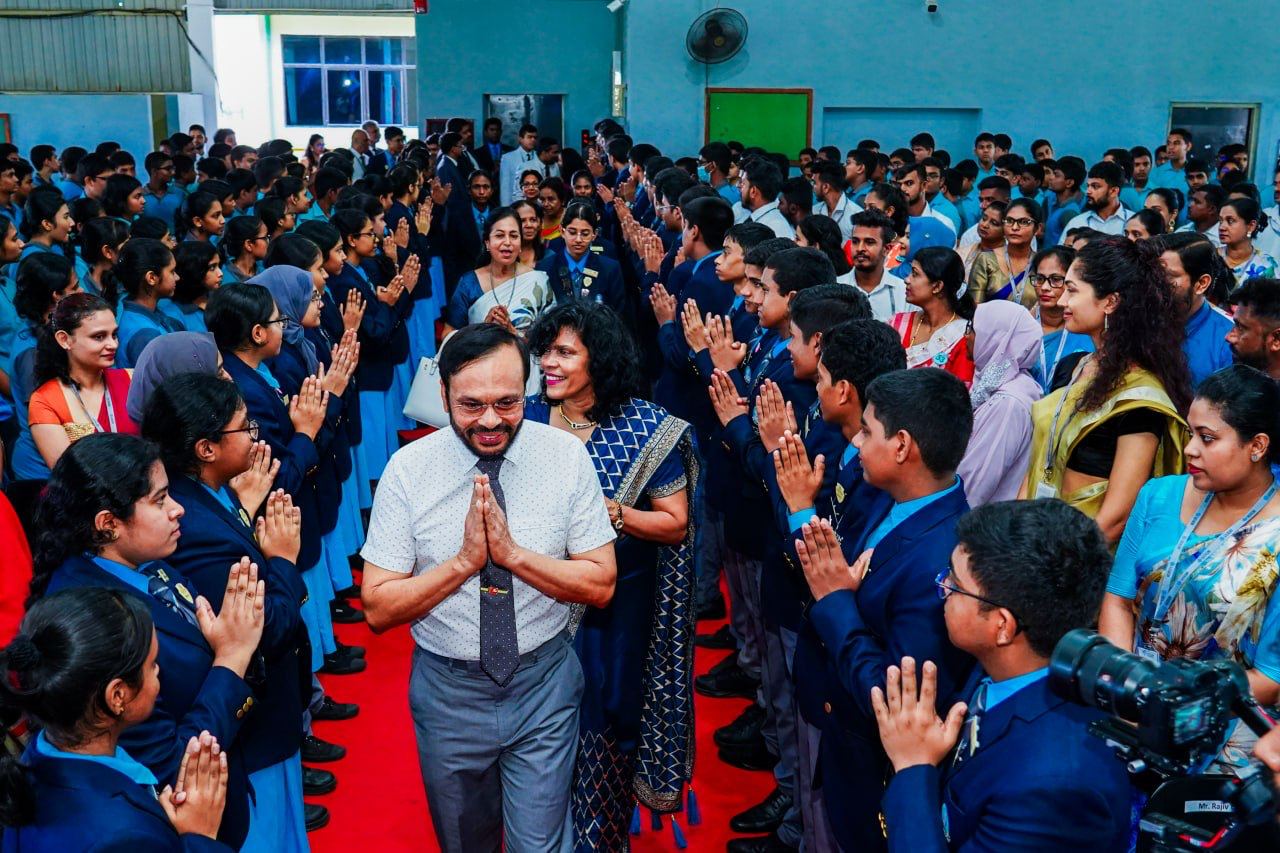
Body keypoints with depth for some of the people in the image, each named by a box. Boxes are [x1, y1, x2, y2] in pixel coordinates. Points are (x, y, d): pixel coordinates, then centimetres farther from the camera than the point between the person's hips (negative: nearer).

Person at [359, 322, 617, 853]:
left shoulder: (567, 456, -12)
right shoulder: (408, 470, -14)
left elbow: (601, 585, -10)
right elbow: (378, 609, -11)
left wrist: (513, 553, -24)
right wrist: (464, 561, -24)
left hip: (545, 685, 0)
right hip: (448, 690, 1)